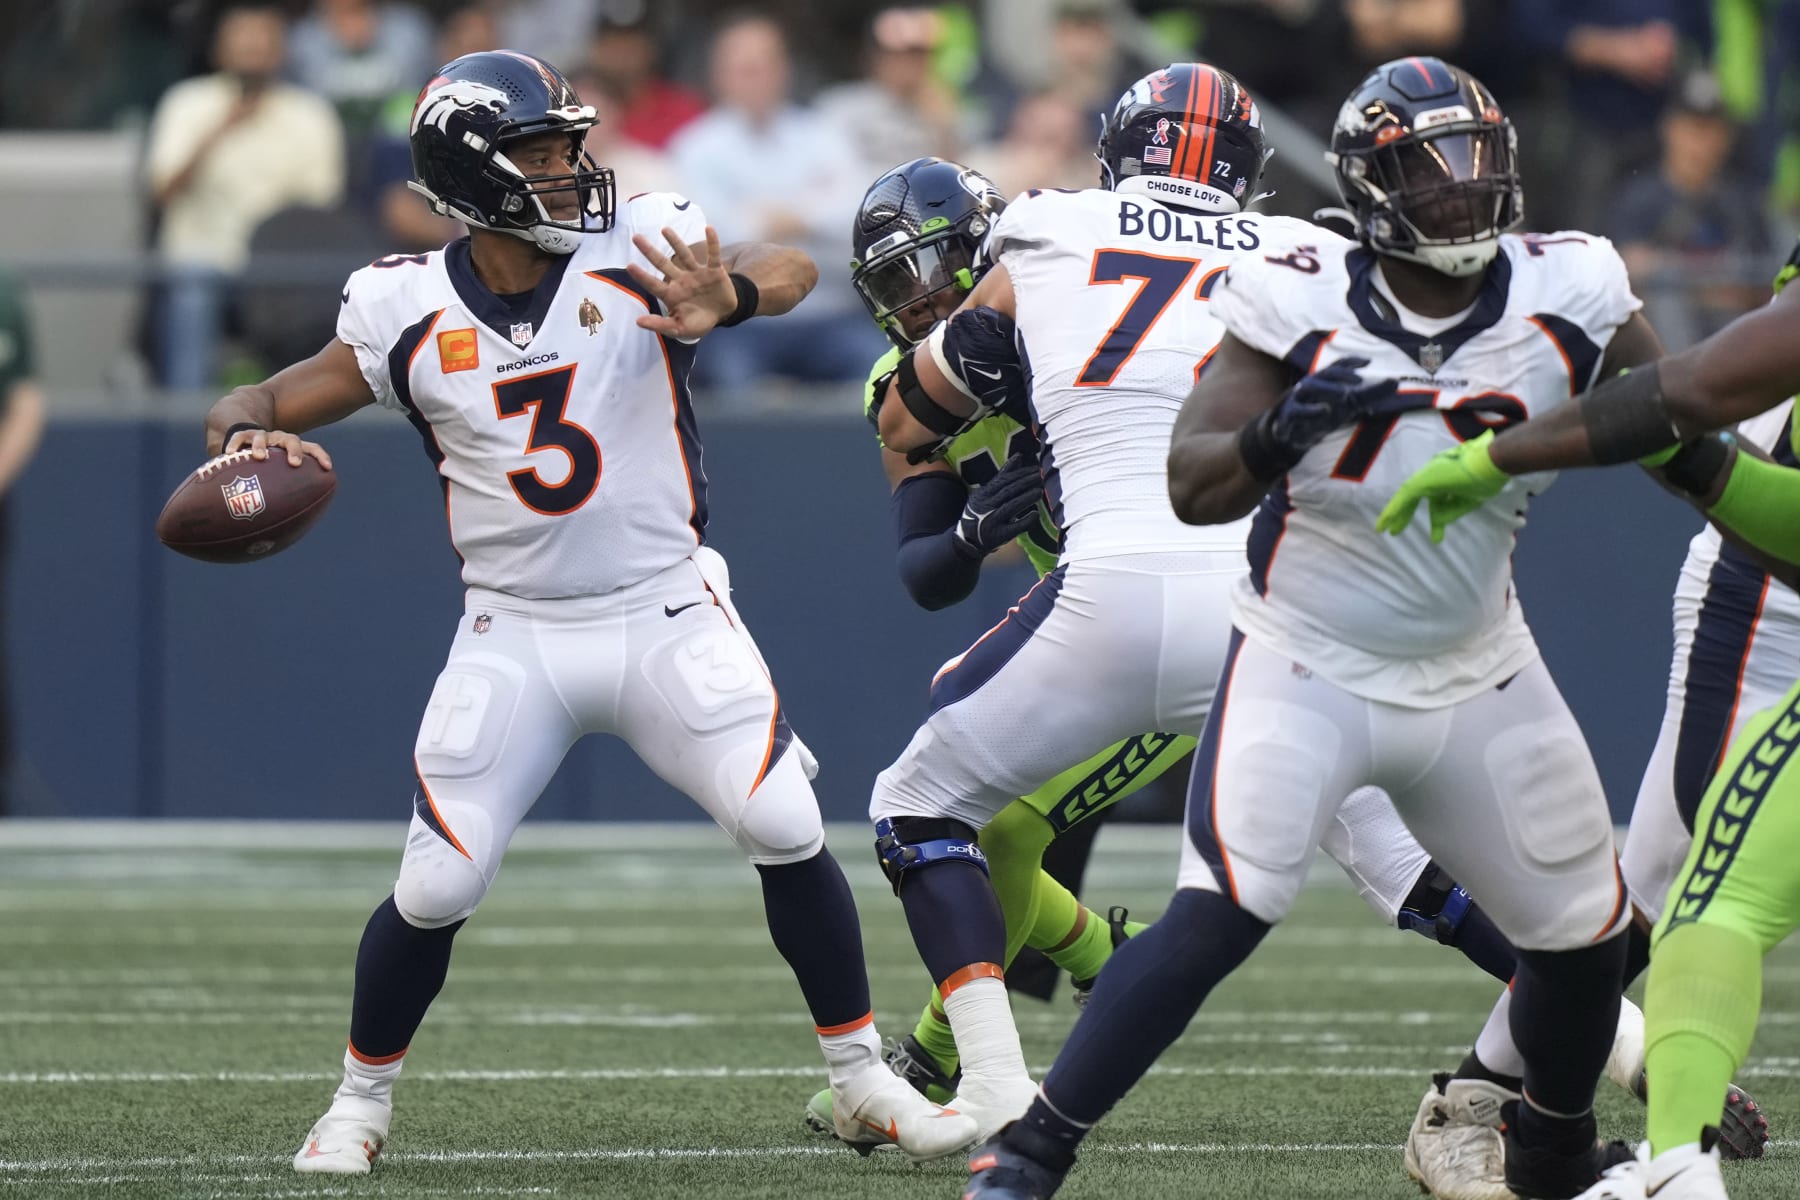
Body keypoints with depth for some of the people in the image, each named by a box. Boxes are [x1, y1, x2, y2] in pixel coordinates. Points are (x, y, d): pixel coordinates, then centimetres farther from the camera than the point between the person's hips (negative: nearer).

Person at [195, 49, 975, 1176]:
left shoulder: (637, 252, -9)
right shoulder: (410, 311, -4)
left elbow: (790, 271, -26)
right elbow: (257, 406, 2)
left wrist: (726, 297, -50)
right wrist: (248, 437, -24)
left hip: (667, 610, 0)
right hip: (515, 636, 1)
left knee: (787, 831, -12)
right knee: (436, 887, -4)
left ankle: (865, 1083, 4)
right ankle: (361, 1101, 19)